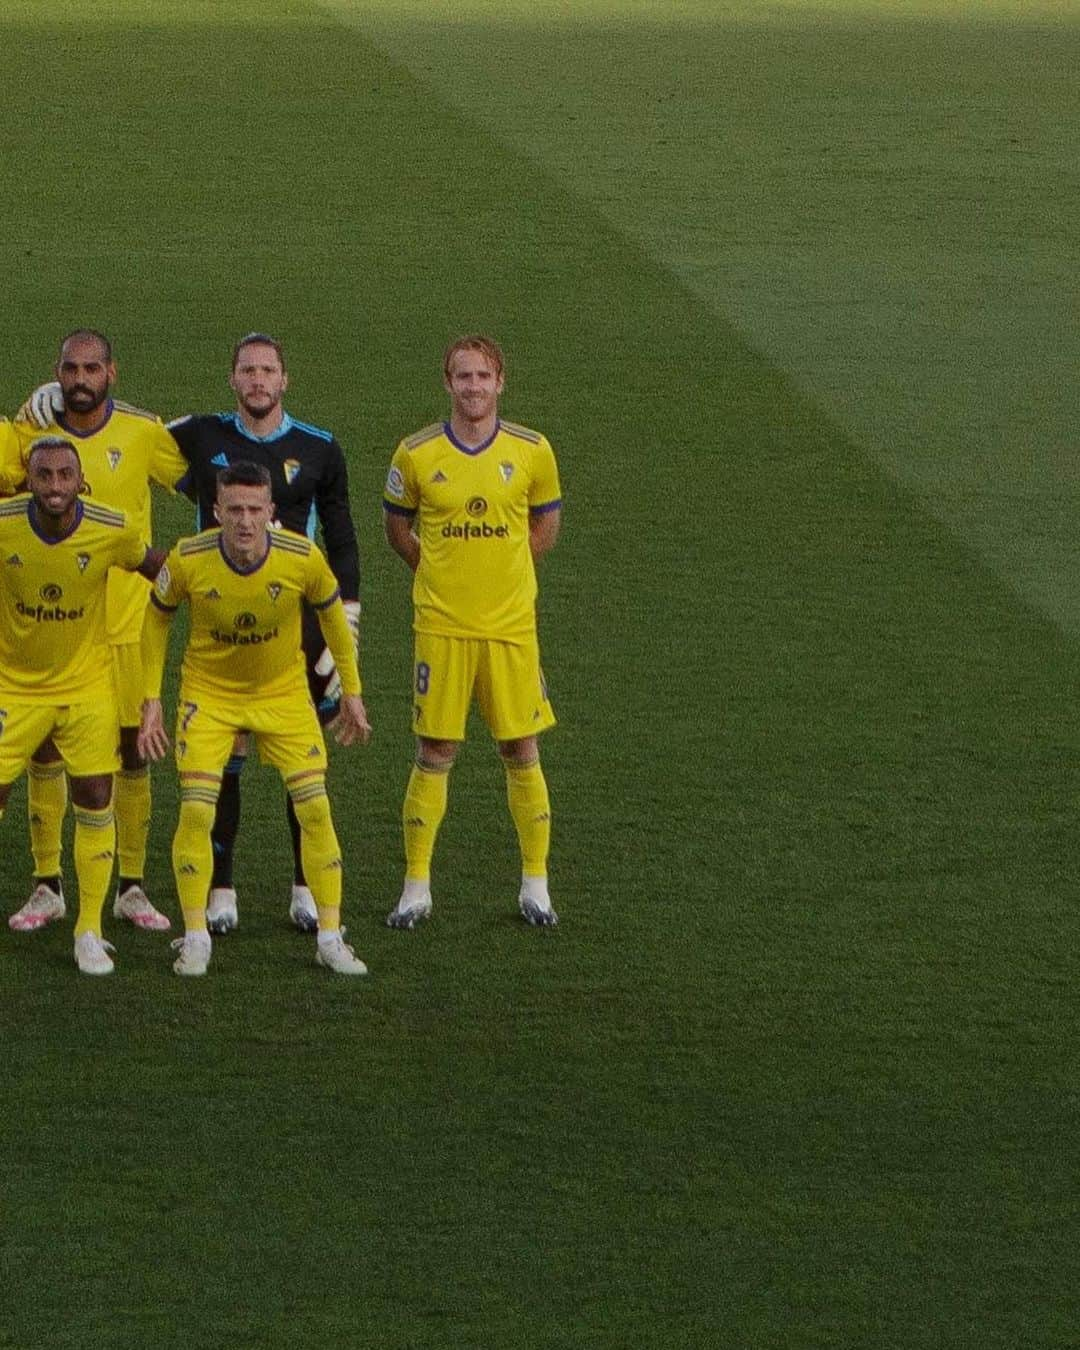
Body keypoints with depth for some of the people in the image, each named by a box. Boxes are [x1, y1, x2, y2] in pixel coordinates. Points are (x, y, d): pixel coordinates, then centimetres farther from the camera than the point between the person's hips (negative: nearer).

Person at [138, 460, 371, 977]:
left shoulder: (302, 558, -20)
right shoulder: (188, 560, -21)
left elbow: (332, 614, 0)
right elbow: (156, 618, -1)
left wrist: (351, 691, 6)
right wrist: (151, 698, -3)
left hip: (284, 692, 1)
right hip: (208, 693, -1)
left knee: (315, 809, -6)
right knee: (196, 811, -12)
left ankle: (331, 938, 6)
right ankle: (195, 938, 3)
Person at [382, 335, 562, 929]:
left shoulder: (532, 451, 0)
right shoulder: (416, 454, -1)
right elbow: (396, 526, 13)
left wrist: (501, 569, 10)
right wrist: (440, 572, 7)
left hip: (511, 624, 1)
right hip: (441, 627, -1)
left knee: (521, 752, 4)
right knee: (435, 752, 2)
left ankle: (535, 885, 15)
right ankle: (416, 888, 10)